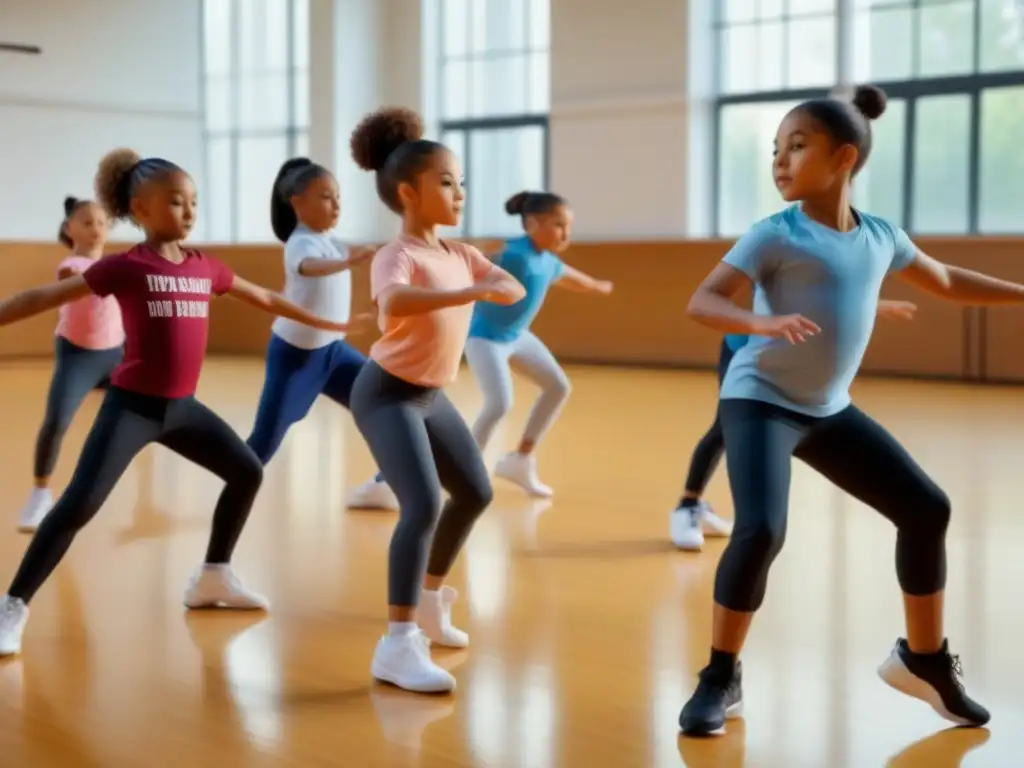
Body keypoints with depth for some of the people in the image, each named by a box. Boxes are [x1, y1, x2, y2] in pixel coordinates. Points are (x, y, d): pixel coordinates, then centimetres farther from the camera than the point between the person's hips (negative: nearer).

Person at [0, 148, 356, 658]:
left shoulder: (205, 268, 8)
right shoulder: (125, 267, -9)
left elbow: (264, 299, 22)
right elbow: (43, 298, -8)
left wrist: (326, 324, 31)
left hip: (182, 406, 7)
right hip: (131, 405, -7)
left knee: (247, 472, 13)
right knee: (79, 505, -17)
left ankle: (213, 578, 29)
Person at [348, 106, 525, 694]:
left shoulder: (459, 253, 2)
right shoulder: (397, 257, -23)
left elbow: (514, 287, -6)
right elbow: (394, 302, -46)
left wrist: (499, 287, -29)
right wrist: (474, 292, -50)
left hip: (432, 395, 9)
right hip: (386, 394, -9)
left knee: (475, 492, 19)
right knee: (422, 505, -24)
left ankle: (430, 598, 39)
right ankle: (398, 645, -20)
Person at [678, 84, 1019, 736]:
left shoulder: (882, 236, 3)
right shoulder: (775, 235, -13)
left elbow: (947, 281, 21)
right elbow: (701, 302, -21)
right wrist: (761, 323, -40)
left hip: (829, 409, 6)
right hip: (759, 401, -6)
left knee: (927, 508, 4)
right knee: (762, 530, -25)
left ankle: (924, 659, 22)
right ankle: (722, 678, -5)